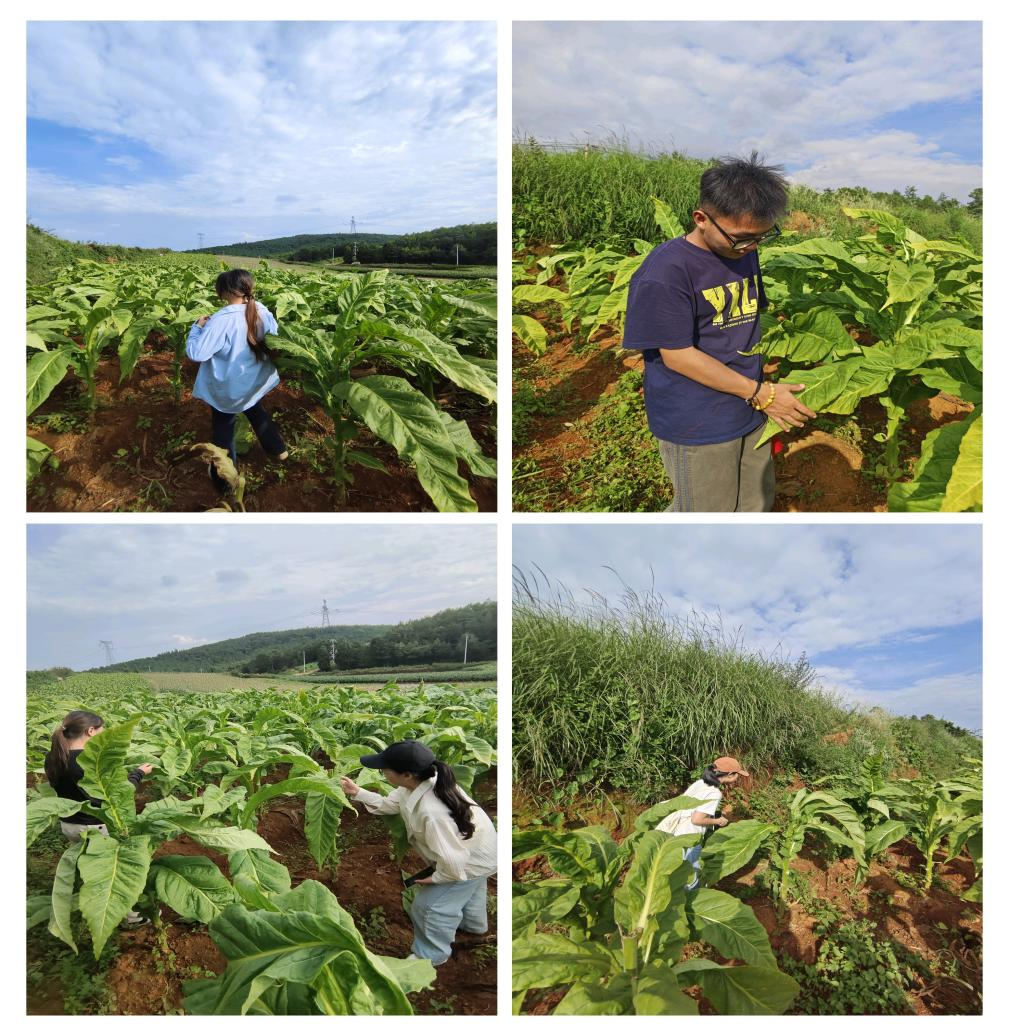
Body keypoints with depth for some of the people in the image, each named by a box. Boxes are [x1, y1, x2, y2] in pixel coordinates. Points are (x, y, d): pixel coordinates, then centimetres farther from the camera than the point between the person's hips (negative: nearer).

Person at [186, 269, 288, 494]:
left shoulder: (221, 320, -30)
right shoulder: (261, 310, -12)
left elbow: (196, 353, -29)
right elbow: (275, 337, 7)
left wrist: (198, 327, -12)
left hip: (228, 389, -5)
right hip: (254, 382, 5)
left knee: (223, 430, 14)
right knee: (257, 411, 34)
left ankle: (223, 478, 26)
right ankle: (278, 449, 47)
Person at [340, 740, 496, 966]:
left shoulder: (431, 812, -47)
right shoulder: (416, 783, -21)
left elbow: (453, 859, -40)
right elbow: (389, 804, 0)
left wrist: (436, 878, -21)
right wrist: (357, 793, -7)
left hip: (472, 860, -8)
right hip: (469, 846, 8)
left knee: (430, 905, 5)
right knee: (466, 890, 35)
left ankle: (431, 954, 32)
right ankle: (472, 923, 64)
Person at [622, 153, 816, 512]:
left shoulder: (744, 252, 6)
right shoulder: (665, 272, -21)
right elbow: (678, 356, -21)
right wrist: (760, 394, -18)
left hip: (750, 414, 8)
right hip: (697, 427, -8)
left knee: (757, 504, 21)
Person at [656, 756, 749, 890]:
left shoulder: (701, 782, 4)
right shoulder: (714, 793, -20)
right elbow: (696, 819, -24)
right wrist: (718, 821, -7)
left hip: (678, 833, 8)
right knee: (691, 878, 5)